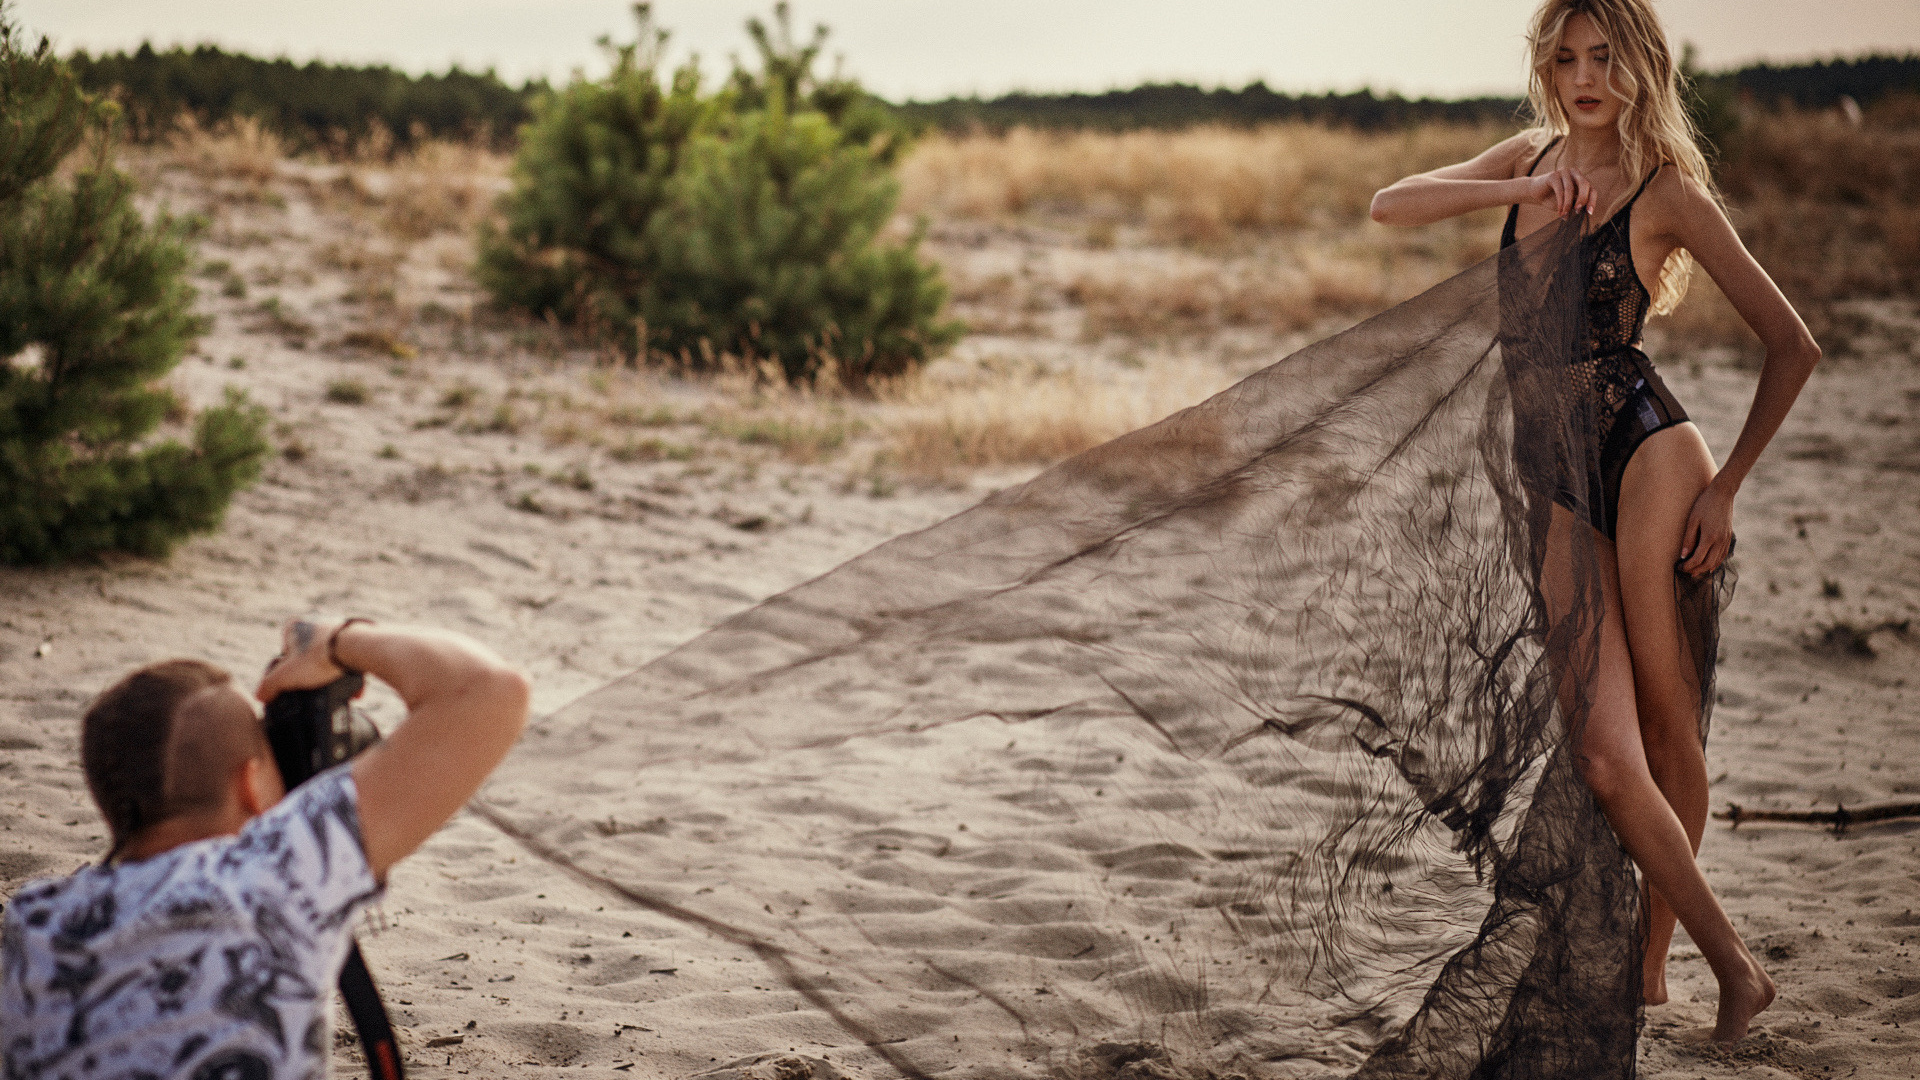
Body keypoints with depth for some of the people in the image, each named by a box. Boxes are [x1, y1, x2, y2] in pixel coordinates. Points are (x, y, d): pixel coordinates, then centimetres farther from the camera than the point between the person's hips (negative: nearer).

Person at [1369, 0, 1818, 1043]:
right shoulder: (1532, 158, 14)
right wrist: (1524, 190, -4)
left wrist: (1725, 485, -5)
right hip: (1553, 486, 4)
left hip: (1647, 455, -4)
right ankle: (1732, 965, 5)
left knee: (1667, 730, 0)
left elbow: (1792, 345, -2)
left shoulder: (1668, 192, -3)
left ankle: (1649, 963, 13)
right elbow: (1390, 205, 7)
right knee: (1607, 758, -6)